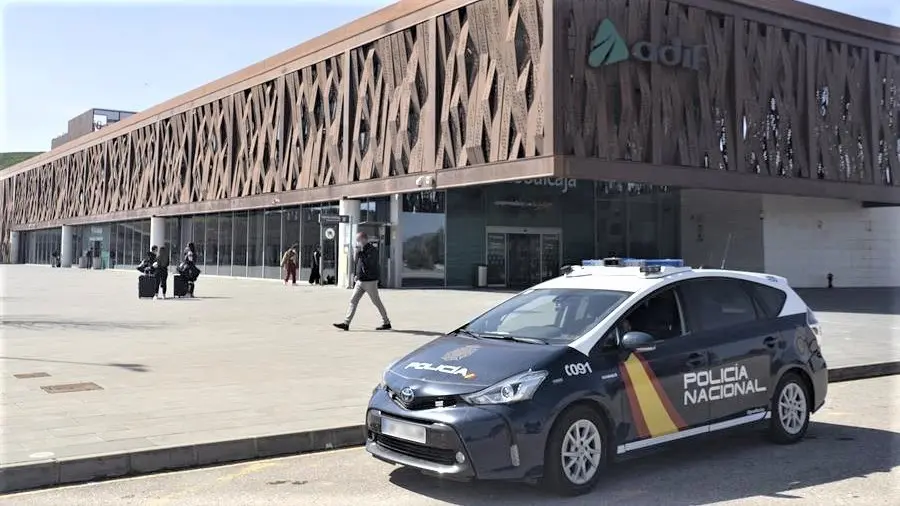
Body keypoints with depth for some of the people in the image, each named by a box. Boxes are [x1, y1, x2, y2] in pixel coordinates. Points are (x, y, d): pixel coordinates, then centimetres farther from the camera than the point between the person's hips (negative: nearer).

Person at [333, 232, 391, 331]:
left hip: (370, 282, -8)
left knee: (377, 302, 1)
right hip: (360, 281, 8)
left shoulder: (372, 250, -13)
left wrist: (360, 252, -24)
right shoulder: (362, 249, 12)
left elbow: (368, 263, -27)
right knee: (353, 300, 1)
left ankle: (386, 323, 13)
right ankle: (346, 323, 0)